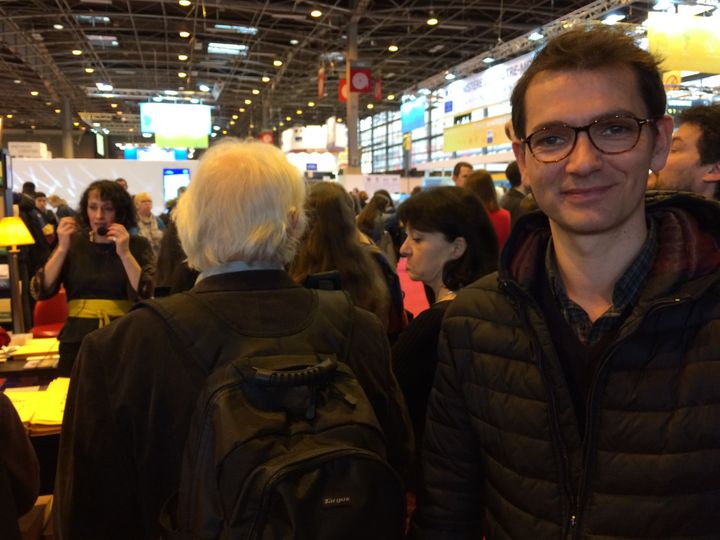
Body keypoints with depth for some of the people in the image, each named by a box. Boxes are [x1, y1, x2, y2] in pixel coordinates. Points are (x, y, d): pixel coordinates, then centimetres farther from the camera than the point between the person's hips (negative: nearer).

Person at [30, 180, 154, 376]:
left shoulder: (137, 245, 0)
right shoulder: (73, 243, 7)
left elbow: (145, 295, -13)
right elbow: (40, 291, -2)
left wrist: (125, 253, -21)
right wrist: (62, 248, -11)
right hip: (78, 340, 2)